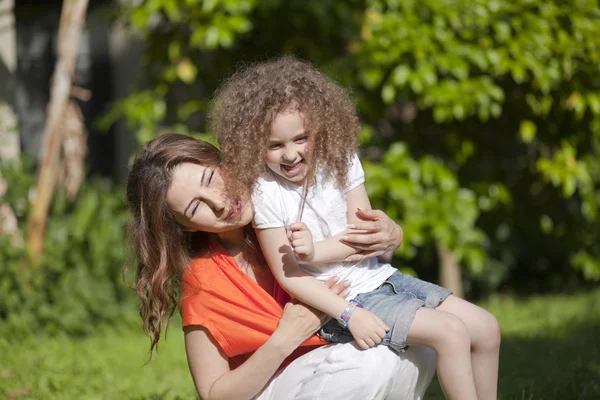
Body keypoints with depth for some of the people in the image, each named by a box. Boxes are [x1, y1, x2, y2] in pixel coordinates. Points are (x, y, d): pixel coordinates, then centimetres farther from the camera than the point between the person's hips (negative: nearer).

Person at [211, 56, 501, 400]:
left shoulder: (340, 160, -3)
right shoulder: (265, 194, -17)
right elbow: (288, 275, -16)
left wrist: (317, 250, -21)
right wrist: (349, 315, -22)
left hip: (380, 278, 7)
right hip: (339, 299, -6)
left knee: (486, 329, 3)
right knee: (451, 332, -21)